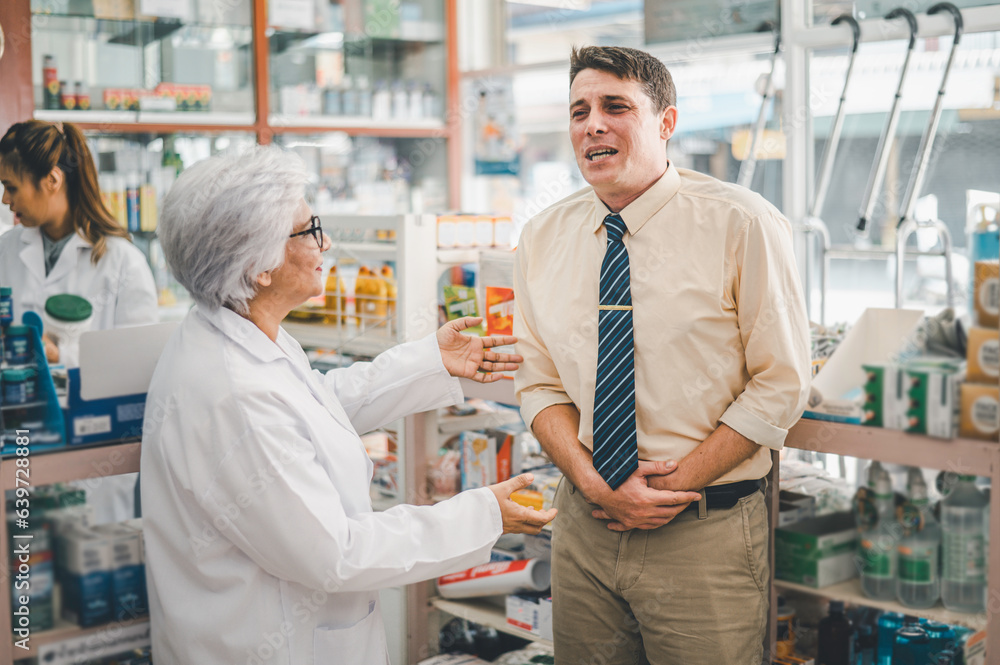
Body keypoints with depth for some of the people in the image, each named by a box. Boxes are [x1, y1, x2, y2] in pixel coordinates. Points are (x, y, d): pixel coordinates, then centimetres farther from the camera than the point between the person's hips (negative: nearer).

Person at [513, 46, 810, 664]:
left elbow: (781, 385, -8)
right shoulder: (544, 237, 3)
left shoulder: (741, 224, -9)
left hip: (705, 538, -3)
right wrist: (595, 484, -11)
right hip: (585, 523, 4)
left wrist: (676, 485, -12)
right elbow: (540, 383, 5)